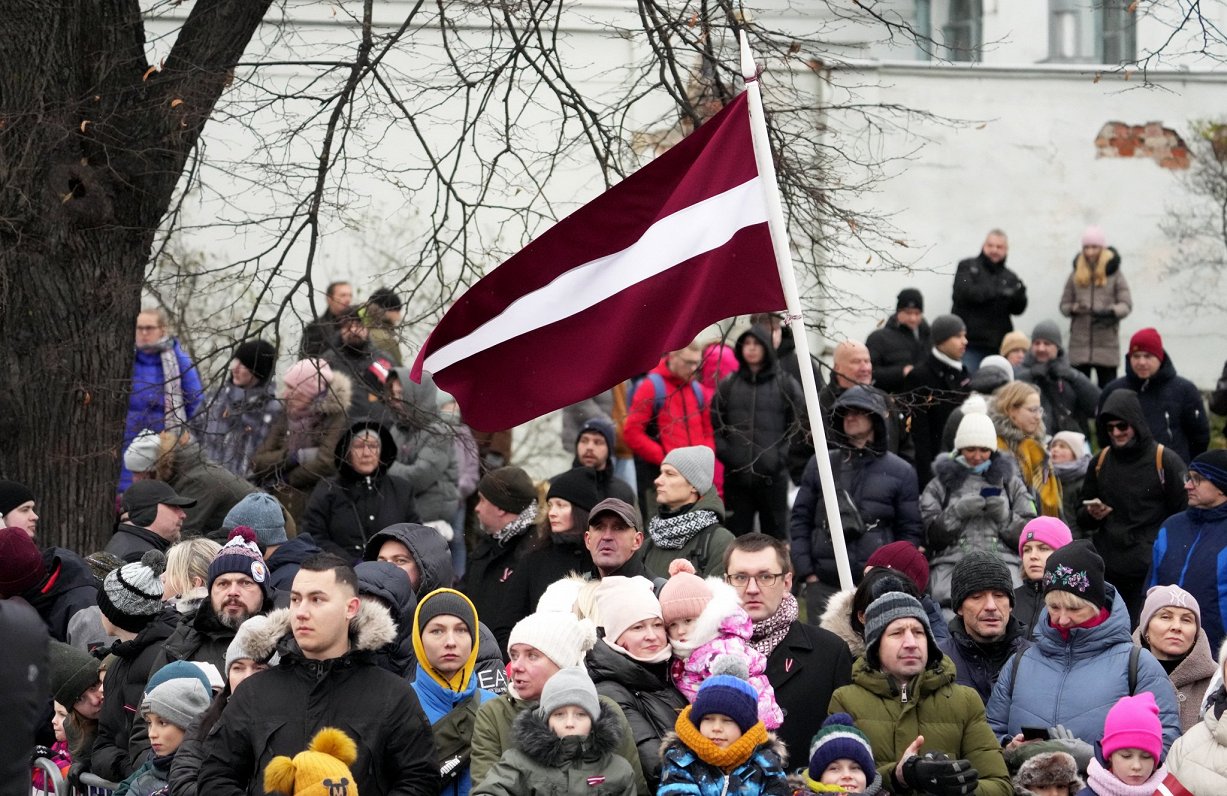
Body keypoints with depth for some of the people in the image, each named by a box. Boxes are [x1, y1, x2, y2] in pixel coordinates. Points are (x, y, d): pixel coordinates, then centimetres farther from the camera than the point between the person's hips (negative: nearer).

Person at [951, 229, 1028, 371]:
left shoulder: (1010, 278, 15)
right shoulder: (967, 267, 6)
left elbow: (1018, 309, 7)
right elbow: (963, 292, -12)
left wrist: (1020, 294, -16)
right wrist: (996, 292, -21)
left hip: (998, 346, 3)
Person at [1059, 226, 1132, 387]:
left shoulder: (1114, 274, 1)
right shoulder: (1076, 275, 8)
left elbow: (1126, 305, -2)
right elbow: (1064, 305, 12)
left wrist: (1110, 311, -21)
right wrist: (1074, 308, -10)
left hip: (1107, 343, -2)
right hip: (1079, 343, 2)